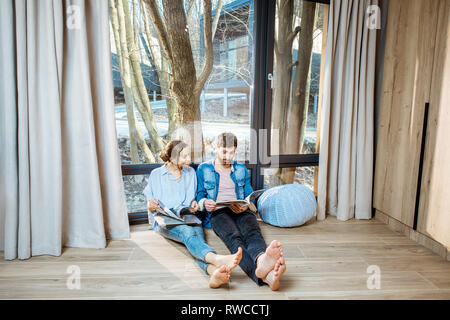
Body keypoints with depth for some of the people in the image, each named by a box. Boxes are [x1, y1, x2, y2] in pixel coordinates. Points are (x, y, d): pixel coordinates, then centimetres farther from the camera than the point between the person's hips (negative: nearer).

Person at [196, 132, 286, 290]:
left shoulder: (242, 169, 24)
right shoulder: (203, 169, 16)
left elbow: (250, 196, 18)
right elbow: (199, 195, 13)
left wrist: (245, 206, -7)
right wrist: (205, 203, -13)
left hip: (241, 211, 3)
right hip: (218, 212, -3)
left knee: (253, 232, -35)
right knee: (234, 237, -37)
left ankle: (261, 260, -71)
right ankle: (263, 274, -68)